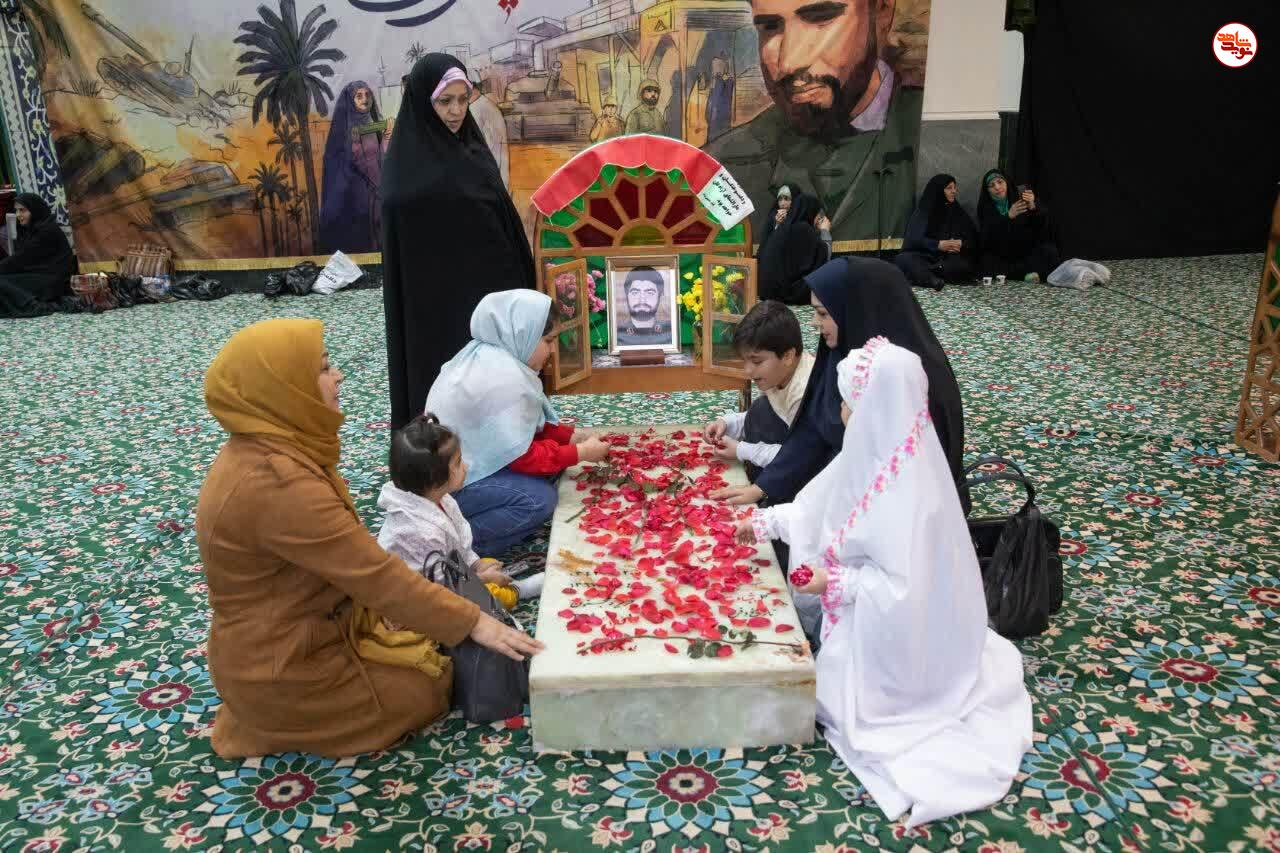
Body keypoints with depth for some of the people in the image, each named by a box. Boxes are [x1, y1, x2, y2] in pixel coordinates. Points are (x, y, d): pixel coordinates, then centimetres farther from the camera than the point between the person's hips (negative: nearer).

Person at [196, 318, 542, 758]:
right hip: (286, 670, -9)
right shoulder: (278, 482, -32)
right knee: (432, 685, 5)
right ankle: (279, 725, 6)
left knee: (431, 648, 18)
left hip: (288, 634, 9)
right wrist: (472, 623, -21)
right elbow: (375, 575, -28)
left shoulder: (262, 453, 0)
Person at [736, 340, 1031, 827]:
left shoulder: (909, 494, -37)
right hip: (869, 617, 8)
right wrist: (766, 522, 9)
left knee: (833, 703, 5)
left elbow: (903, 588, -33)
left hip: (892, 636, -8)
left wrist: (835, 582, -24)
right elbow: (822, 505, 7)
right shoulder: (878, 451, -9)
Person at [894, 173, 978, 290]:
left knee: (965, 265, -33)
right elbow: (913, 239, -7)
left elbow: (972, 239, 7)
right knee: (903, 259, -33)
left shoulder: (958, 212, 13)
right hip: (925, 256, -1)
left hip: (950, 258, 2)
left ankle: (921, 274, -45)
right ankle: (933, 279, -57)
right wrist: (937, 245, -21)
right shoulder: (923, 212, 5)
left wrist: (961, 244, -17)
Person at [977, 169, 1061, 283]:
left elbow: (1043, 221, -11)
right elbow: (988, 237, -16)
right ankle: (1031, 271, -22)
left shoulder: (1021, 195, -1)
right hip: (1003, 257, 1)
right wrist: (1008, 216, -31)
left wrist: (1033, 208, -34)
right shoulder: (985, 208, -1)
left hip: (1029, 252, -1)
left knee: (1049, 251, -25)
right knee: (986, 264, -27)